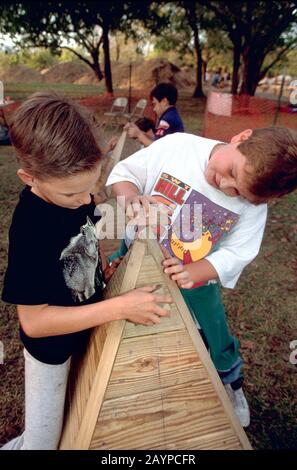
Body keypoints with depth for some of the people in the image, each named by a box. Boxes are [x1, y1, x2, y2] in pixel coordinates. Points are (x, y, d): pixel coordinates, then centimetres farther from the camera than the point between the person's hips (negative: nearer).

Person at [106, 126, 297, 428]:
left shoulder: (253, 204, -20)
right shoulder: (176, 146, -22)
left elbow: (235, 253, -16)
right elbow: (124, 172, -12)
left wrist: (193, 272, -32)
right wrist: (130, 196, -33)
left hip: (193, 282, 0)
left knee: (217, 345, 17)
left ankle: (229, 381, 52)